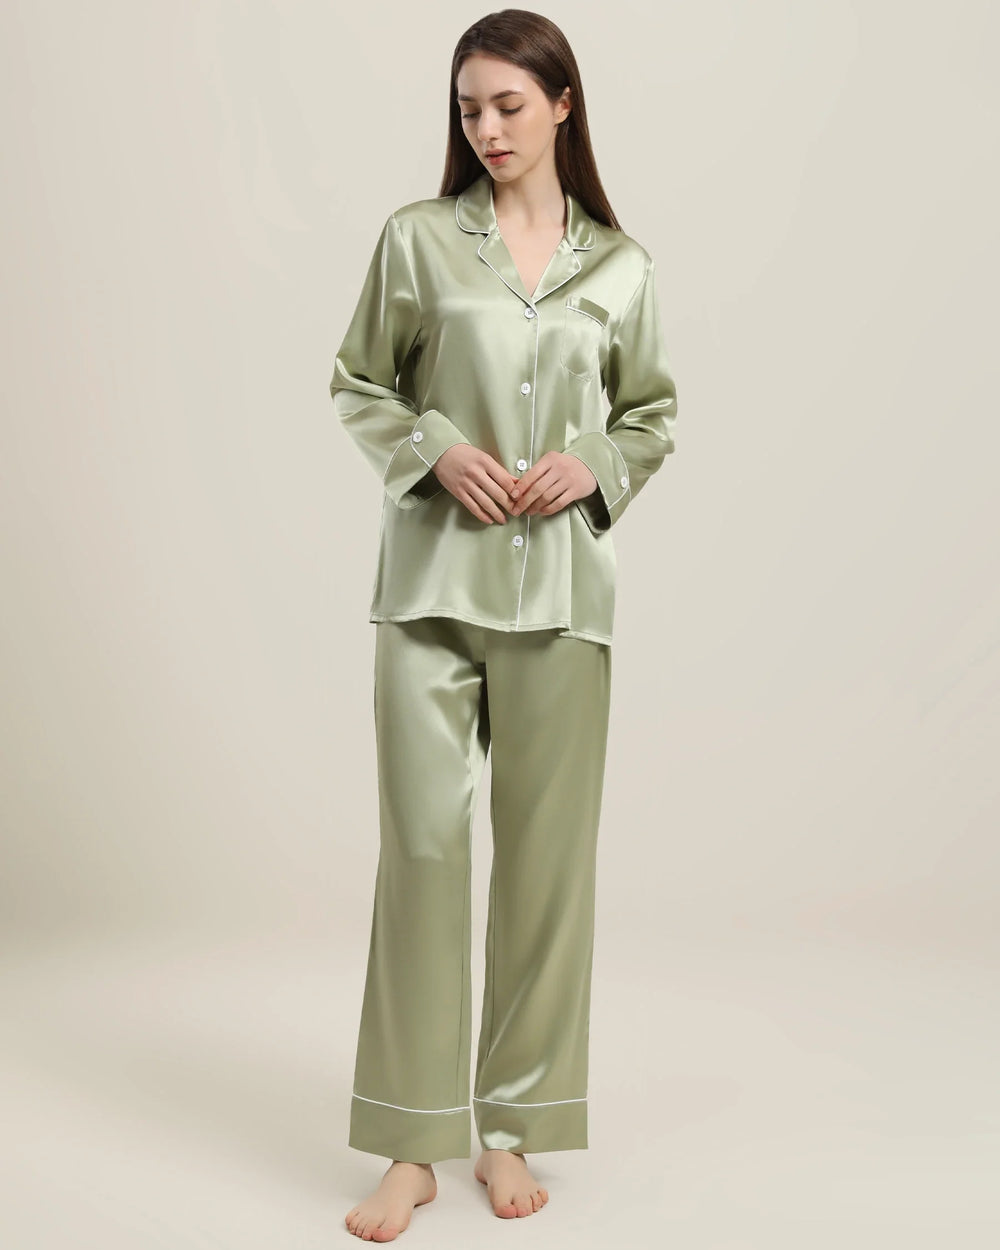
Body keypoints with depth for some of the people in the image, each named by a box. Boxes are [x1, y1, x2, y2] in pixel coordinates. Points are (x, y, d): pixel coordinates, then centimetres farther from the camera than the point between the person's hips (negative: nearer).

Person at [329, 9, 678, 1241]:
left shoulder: (621, 264, 7)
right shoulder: (416, 238, 4)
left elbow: (653, 412, 15)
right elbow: (357, 386, 9)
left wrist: (596, 466, -6)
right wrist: (434, 450, -9)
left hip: (560, 583, 1)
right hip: (432, 574, -1)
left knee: (548, 851, 5)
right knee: (421, 840, -3)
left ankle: (512, 1125, 20)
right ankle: (411, 1141, 8)